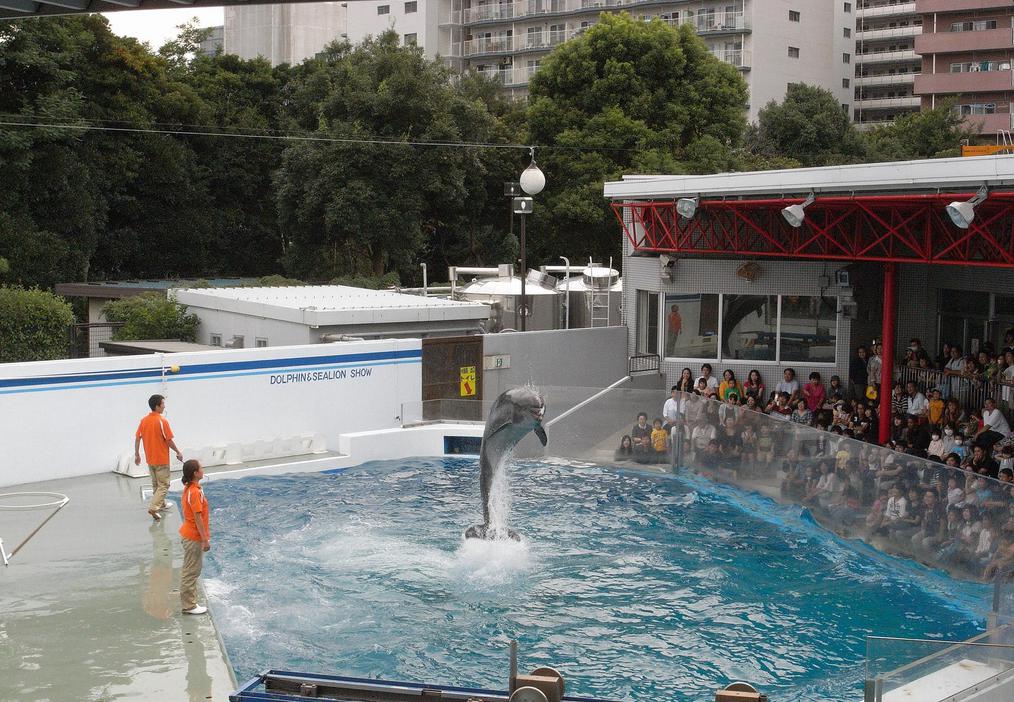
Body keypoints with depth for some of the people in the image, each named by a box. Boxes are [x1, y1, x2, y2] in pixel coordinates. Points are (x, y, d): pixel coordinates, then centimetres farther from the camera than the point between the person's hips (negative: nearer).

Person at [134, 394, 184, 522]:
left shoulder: (144, 421, 1)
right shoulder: (162, 421, -18)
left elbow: (137, 439, 4)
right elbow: (169, 440, -16)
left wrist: (137, 455, 14)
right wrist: (178, 452, -3)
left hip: (150, 459, 7)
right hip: (162, 459, -7)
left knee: (156, 484, 21)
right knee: (164, 485, 0)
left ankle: (161, 504, 34)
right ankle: (153, 507, -13)